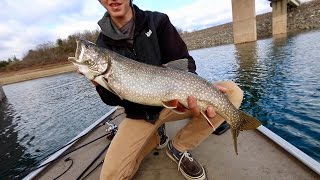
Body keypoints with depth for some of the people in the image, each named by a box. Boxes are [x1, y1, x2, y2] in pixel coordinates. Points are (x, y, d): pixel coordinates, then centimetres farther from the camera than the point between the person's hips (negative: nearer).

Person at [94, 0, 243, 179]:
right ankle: (156, 135, 14)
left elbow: (183, 61, -8)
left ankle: (179, 147, -4)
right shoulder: (103, 44, 0)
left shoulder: (157, 21, -4)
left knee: (233, 91, -18)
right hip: (139, 114, 1)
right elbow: (114, 100, -1)